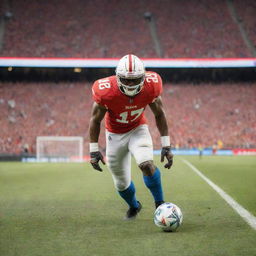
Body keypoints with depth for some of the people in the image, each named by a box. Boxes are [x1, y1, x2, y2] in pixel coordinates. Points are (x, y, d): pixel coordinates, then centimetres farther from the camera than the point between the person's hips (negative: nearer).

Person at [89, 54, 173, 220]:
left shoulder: (150, 87, -25)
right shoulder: (106, 91, -30)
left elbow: (159, 114, -7)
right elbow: (96, 119, -12)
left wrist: (166, 145, -6)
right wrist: (94, 149, -11)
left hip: (138, 129, 0)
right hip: (115, 134, 0)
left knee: (147, 164, -29)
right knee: (122, 184, 9)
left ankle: (160, 204, -8)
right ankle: (134, 206, 42)